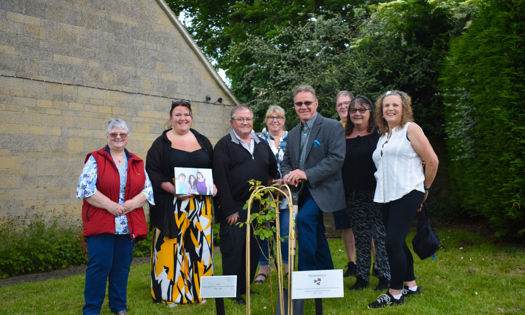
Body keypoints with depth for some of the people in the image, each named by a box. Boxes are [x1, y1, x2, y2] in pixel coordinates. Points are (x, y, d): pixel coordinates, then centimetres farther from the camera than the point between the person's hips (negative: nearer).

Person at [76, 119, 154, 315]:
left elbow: (148, 189, 7)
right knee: (99, 265, -4)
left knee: (122, 266, 10)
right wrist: (109, 205, -15)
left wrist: (132, 203, -11)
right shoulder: (95, 159, 1)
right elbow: (86, 188, -9)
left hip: (129, 224, 4)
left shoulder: (137, 163, 13)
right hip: (101, 223, -3)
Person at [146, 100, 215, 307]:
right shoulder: (162, 143, 0)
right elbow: (153, 173, -6)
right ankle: (170, 293, 12)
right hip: (171, 204, -3)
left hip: (200, 203, 4)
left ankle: (198, 290, 19)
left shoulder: (203, 141, 12)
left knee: (199, 243, 5)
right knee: (172, 245, -2)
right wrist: (174, 190, -19)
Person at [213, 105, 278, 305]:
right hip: (234, 209, -5)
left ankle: (245, 288, 26)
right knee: (233, 250, -2)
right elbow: (220, 179, -12)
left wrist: (269, 184, 11)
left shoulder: (262, 144, 13)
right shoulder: (224, 145, -5)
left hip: (257, 207, 6)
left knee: (253, 250, 11)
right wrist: (229, 210, -16)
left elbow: (273, 168, 29)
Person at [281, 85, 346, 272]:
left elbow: (337, 158, -19)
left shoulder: (333, 127, -8)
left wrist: (307, 174, -26)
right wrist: (288, 175, -9)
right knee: (317, 235, 14)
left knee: (304, 218, -27)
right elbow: (286, 161, 16)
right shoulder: (293, 133, 13)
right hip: (302, 191, 7)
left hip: (321, 189, -7)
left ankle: (307, 271, -17)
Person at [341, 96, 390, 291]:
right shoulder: (344, 137, 8)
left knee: (380, 234, 0)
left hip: (376, 193, -3)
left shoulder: (379, 134, -1)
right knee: (361, 236, 9)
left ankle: (385, 276, 11)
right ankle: (362, 276, 18)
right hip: (354, 195, 3)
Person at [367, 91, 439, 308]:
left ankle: (395, 294, -1)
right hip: (386, 196, 7)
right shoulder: (383, 136, 18)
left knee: (393, 242, -12)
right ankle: (411, 286, 27)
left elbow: (432, 160, -5)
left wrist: (425, 187, 2)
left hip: (407, 194, -7)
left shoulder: (410, 129, -2)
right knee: (398, 243, 12)